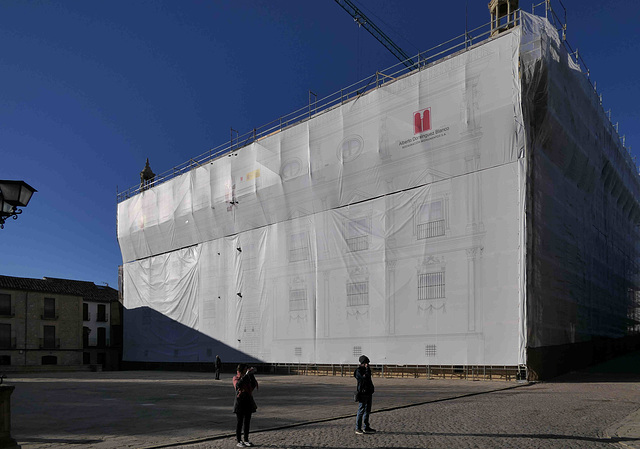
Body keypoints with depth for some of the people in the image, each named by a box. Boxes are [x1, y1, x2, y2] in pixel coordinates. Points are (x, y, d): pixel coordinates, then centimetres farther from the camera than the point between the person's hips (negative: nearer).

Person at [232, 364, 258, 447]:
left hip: (249, 401, 5)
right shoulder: (236, 378, -6)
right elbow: (238, 385, -27)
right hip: (240, 400, -5)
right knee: (240, 421, 1)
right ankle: (239, 441, 8)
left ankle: (246, 440, 20)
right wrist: (246, 375, -31)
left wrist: (251, 374, -8)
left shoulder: (248, 377, 8)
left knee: (247, 421, 10)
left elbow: (254, 385, -2)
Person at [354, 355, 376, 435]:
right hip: (362, 393, -9)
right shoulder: (358, 370, -13)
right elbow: (365, 378, -27)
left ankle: (366, 428, 22)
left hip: (368, 392, 9)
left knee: (367, 410, 14)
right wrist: (367, 369, -20)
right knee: (361, 411, -6)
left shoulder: (366, 369, 15)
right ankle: (358, 429, 0)